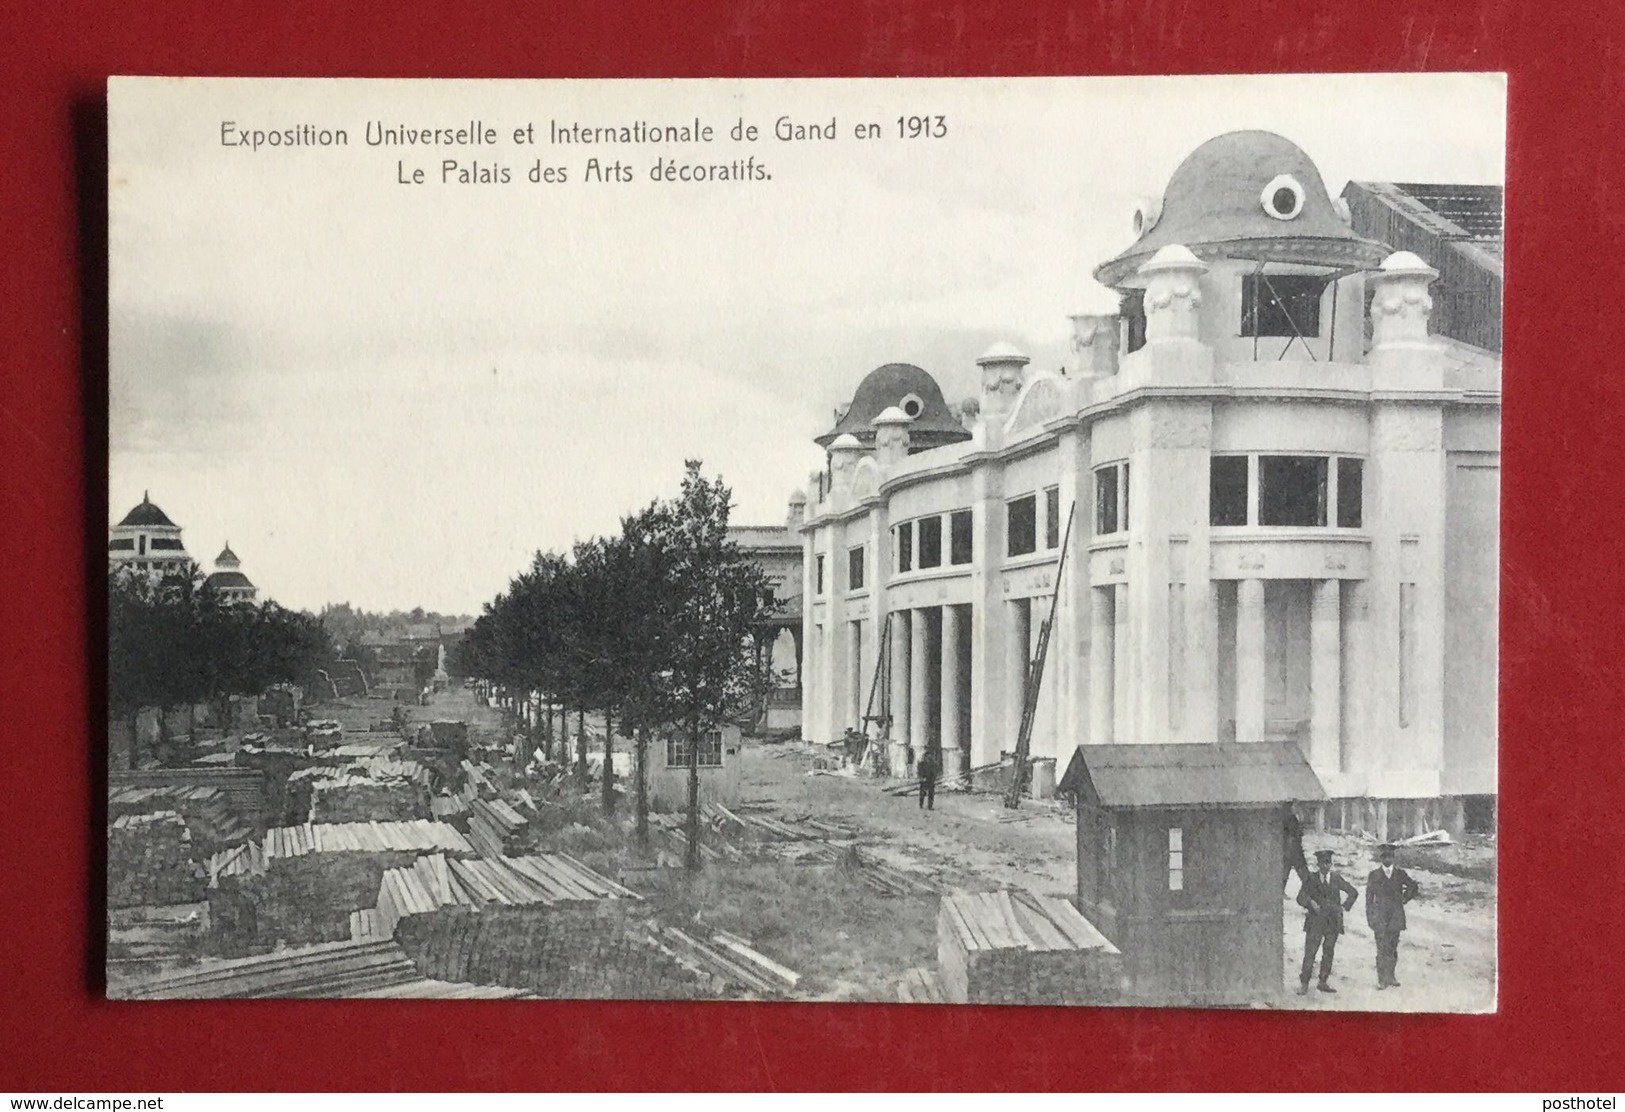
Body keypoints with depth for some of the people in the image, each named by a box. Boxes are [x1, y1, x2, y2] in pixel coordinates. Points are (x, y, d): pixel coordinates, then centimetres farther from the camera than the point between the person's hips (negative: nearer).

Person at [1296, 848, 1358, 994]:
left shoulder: (1336, 878, 6)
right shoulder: (1311, 879, 1)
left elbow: (1353, 893, 15)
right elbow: (1301, 897, -3)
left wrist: (1344, 907, 5)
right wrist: (1311, 903, -21)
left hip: (1333, 921, 3)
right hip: (1316, 920, -3)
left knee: (1328, 952, 7)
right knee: (1310, 952, -7)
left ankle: (1324, 982, 16)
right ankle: (1304, 984, -3)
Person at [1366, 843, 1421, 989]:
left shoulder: (1400, 874, 8)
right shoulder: (1374, 875, 5)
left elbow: (1414, 887, 21)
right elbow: (1369, 898, 5)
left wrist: (1404, 899, 10)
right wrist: (1370, 918, 0)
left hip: (1395, 915, 2)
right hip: (1380, 916, -2)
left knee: (1393, 948, 2)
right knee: (1382, 948, -7)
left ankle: (1390, 977, 11)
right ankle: (1381, 979, -5)